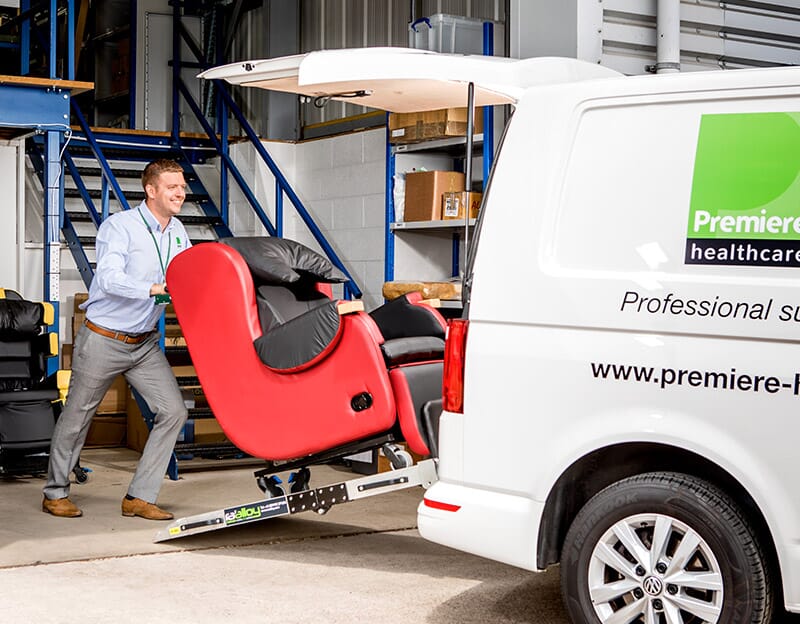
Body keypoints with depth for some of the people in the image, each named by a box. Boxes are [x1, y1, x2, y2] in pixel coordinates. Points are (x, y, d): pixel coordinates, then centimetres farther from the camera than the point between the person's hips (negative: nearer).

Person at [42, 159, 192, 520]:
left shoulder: (177, 232, 5)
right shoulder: (119, 226, -17)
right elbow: (110, 278, -31)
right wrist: (155, 288, -43)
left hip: (145, 342, 6)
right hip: (103, 339, -6)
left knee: (173, 412, -6)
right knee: (77, 417, 8)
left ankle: (139, 497, 3)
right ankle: (55, 494, 28)